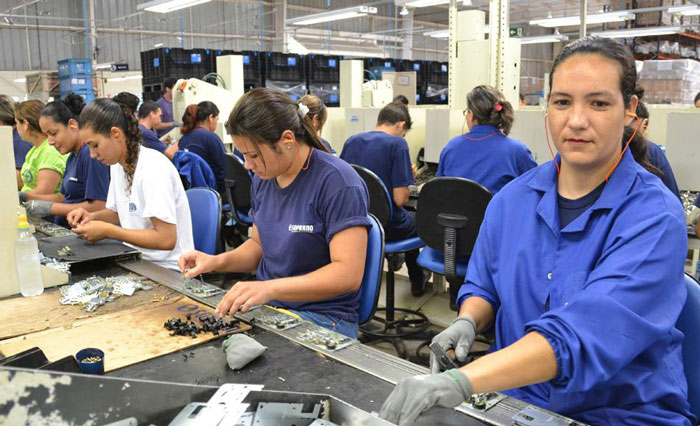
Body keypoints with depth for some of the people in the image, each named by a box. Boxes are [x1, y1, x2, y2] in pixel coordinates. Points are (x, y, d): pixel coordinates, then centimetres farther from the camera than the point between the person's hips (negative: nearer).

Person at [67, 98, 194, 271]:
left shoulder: (153, 169, -21)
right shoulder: (117, 165, 7)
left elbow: (166, 239, -25)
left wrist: (107, 231, -20)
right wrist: (92, 217, 1)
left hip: (167, 270, -8)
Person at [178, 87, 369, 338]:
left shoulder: (337, 183, -17)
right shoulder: (263, 178, 7)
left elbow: (348, 273, -23)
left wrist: (269, 288, -33)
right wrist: (217, 261, 0)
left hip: (321, 317, -7)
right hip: (265, 305, 7)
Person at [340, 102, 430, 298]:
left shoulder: (351, 141, 0)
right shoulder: (397, 143, -17)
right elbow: (400, 199, -22)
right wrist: (408, 179, 1)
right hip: (386, 227, -5)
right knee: (416, 219, 31)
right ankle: (418, 283, 43)